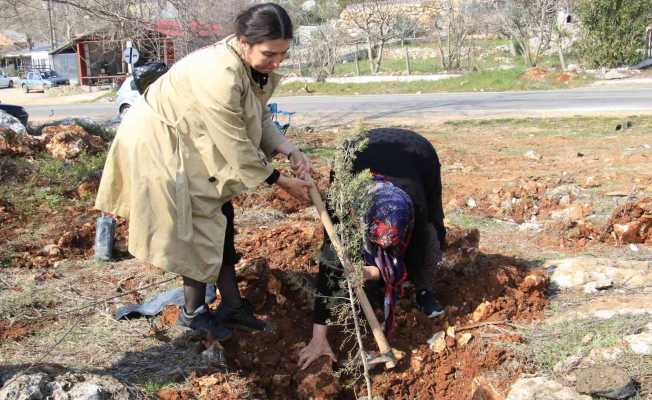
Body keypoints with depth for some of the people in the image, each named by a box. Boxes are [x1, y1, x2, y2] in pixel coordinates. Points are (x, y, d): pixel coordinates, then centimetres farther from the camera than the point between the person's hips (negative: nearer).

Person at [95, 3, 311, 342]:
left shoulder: (256, 65, -9)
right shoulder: (220, 76, -37)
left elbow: (259, 118, 2)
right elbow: (237, 148, -30)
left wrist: (289, 150, -14)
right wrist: (282, 182, -19)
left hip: (190, 143, 9)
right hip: (160, 145, -9)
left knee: (220, 216, 10)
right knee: (196, 225, -1)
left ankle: (231, 304, 22)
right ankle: (193, 312, 17)